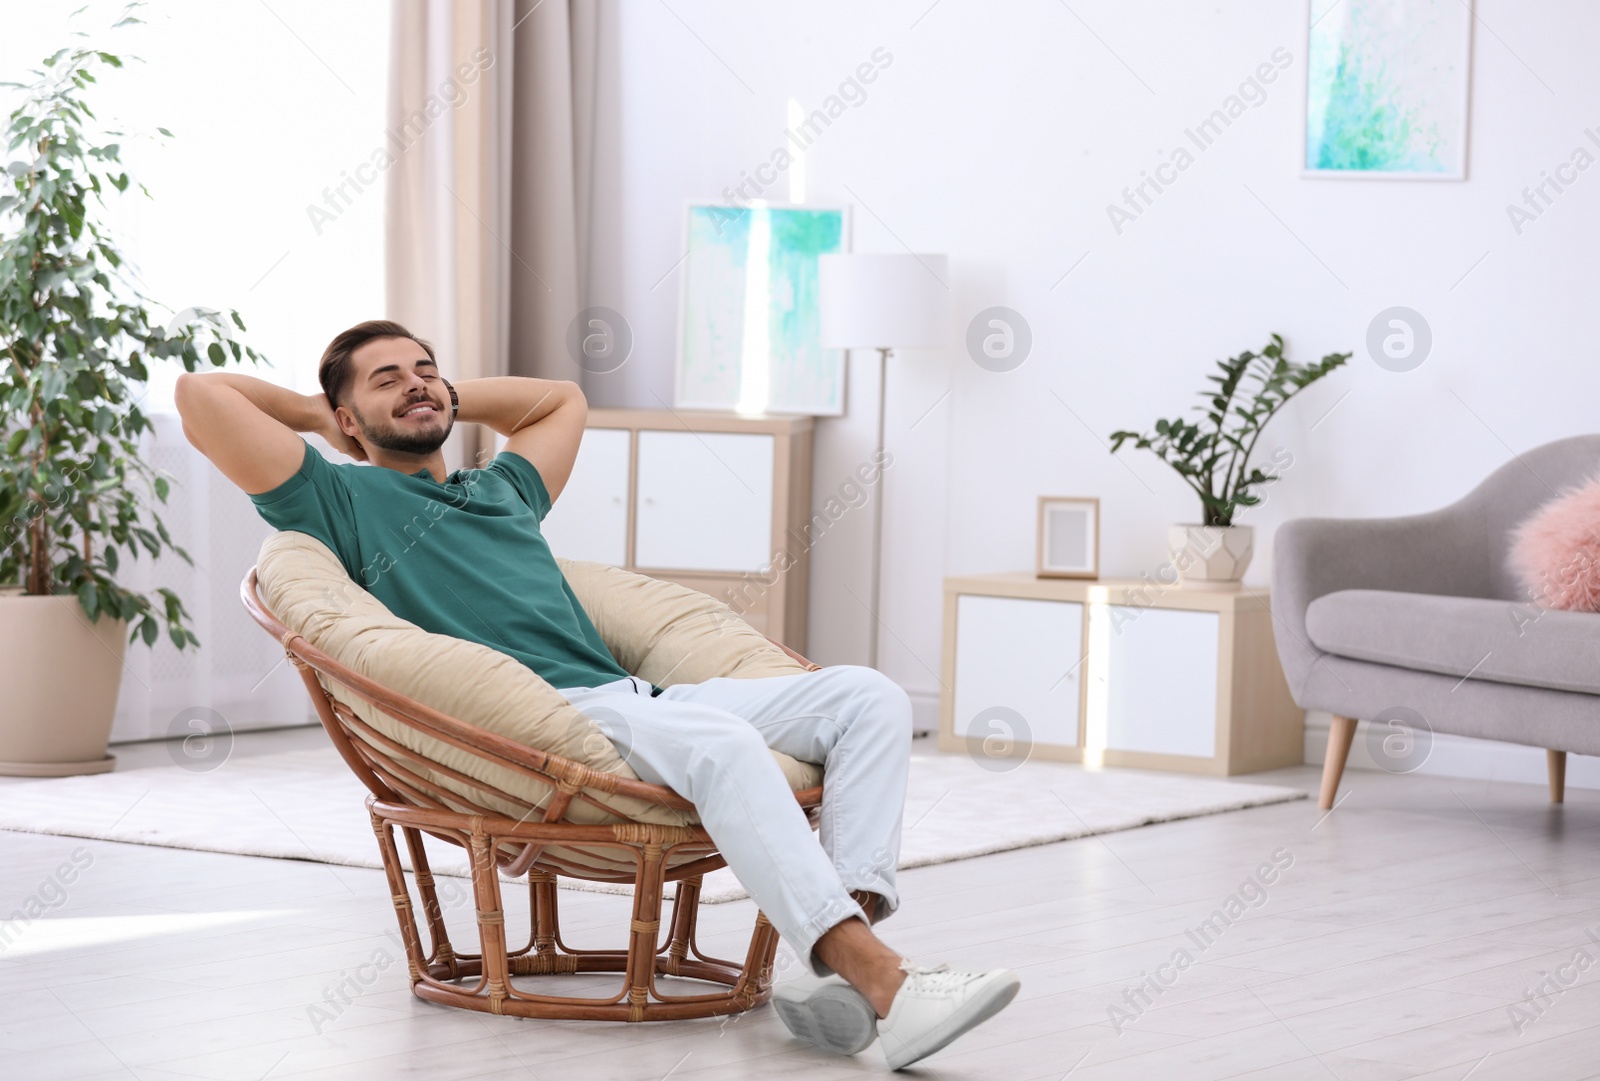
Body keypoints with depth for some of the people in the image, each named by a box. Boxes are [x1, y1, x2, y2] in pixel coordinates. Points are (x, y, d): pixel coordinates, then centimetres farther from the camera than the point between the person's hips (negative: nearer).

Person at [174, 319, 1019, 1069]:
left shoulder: (500, 491, 35)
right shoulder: (342, 500, 14)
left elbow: (562, 398, 54)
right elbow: (202, 395, 7)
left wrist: (453, 401, 42)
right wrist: (313, 412, 23)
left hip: (635, 704, 8)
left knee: (864, 696, -10)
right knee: (717, 739, -37)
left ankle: (843, 962, -31)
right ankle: (885, 984, -45)